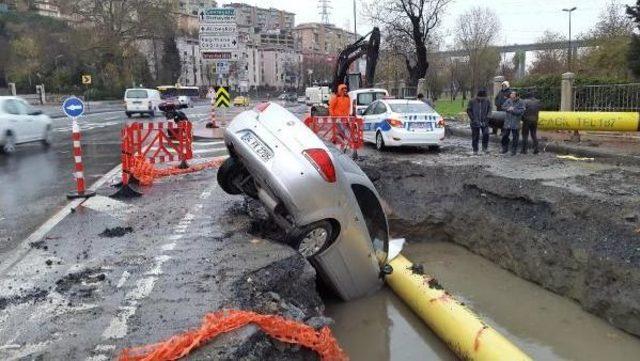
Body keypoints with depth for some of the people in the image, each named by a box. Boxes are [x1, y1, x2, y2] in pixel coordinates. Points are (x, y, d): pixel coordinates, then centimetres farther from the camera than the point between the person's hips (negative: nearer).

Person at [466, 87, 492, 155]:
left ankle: (485, 148, 2)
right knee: (475, 137, 4)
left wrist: (487, 118, -6)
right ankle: (475, 150, 17)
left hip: (484, 122, 1)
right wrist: (473, 119, -8)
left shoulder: (487, 101, -2)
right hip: (475, 122, -1)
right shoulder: (472, 101, -6)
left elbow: (489, 110, 7)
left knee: (486, 134, -16)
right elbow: (469, 111, 0)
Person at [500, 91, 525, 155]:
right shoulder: (508, 100, 3)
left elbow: (521, 111, -15)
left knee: (515, 137, 3)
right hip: (507, 121, 4)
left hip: (515, 123, -4)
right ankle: (505, 148, 25)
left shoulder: (521, 102, -8)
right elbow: (503, 106, 6)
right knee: (505, 135, 9)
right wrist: (508, 109, -13)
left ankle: (514, 150, 13)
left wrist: (513, 110, -20)